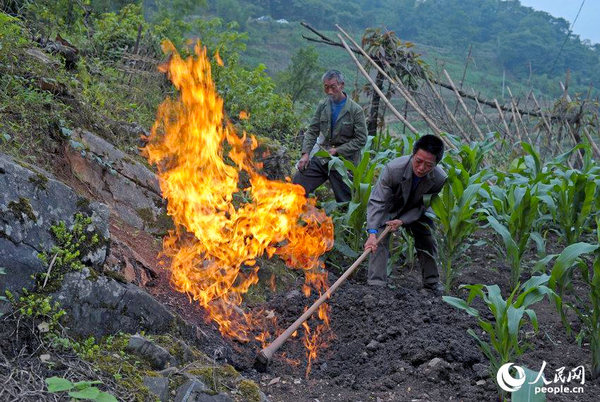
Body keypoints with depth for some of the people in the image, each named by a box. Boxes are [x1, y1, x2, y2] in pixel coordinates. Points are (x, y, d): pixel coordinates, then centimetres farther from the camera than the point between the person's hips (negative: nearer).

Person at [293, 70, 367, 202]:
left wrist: (338, 150, -14)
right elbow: (312, 131, 8)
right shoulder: (323, 106, 6)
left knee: (345, 201, 2)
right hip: (322, 159, 4)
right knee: (297, 183, -6)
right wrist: (306, 153, -5)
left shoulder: (356, 110, -9)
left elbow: (361, 140, -9)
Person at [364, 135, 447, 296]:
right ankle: (376, 284, -13)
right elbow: (377, 202, -37)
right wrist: (372, 233, -47)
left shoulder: (440, 179, -31)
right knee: (380, 241, -18)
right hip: (389, 208, -3)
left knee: (427, 240, 6)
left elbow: (423, 206, -17)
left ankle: (432, 282, 27)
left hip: (415, 211, 3)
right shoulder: (393, 169, -40)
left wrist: (402, 221, -30)